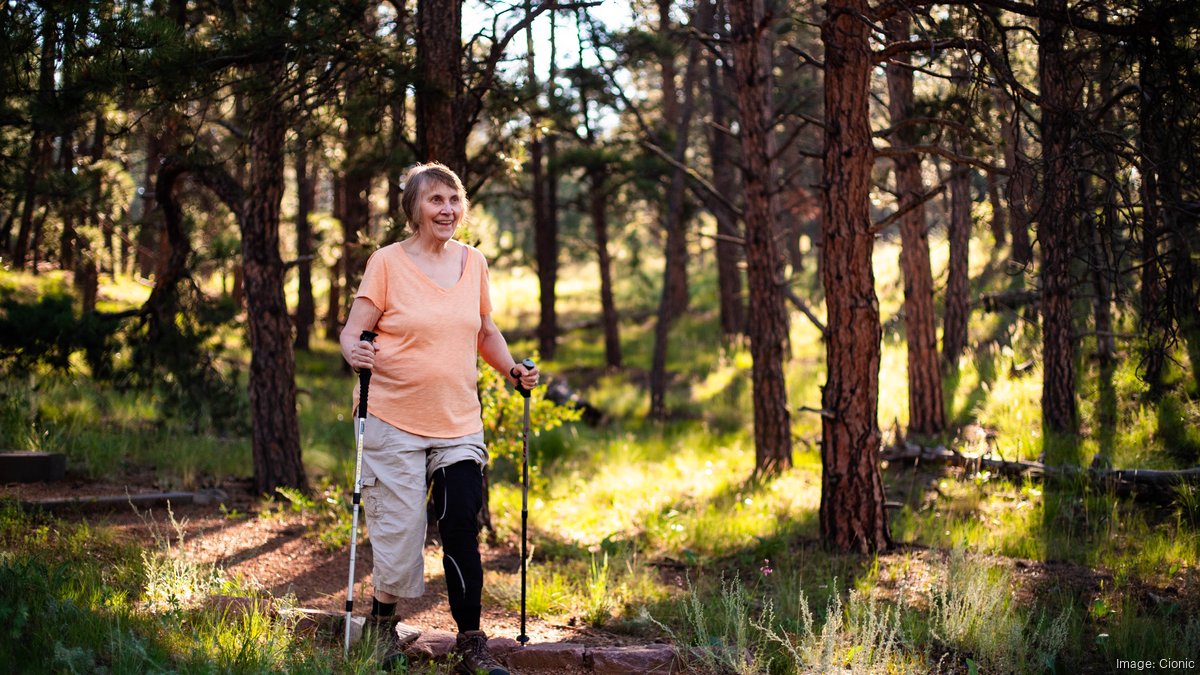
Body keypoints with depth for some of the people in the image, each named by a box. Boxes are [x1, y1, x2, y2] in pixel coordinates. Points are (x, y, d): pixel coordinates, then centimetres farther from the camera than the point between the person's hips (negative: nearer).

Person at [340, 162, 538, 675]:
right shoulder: (387, 262, -3)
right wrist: (354, 351, -28)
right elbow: (352, 331, -6)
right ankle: (383, 625, 26)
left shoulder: (473, 262, 9)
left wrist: (512, 369, 6)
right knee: (399, 531, 1)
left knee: (462, 531, -2)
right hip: (394, 422, -3)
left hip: (460, 425, 3)